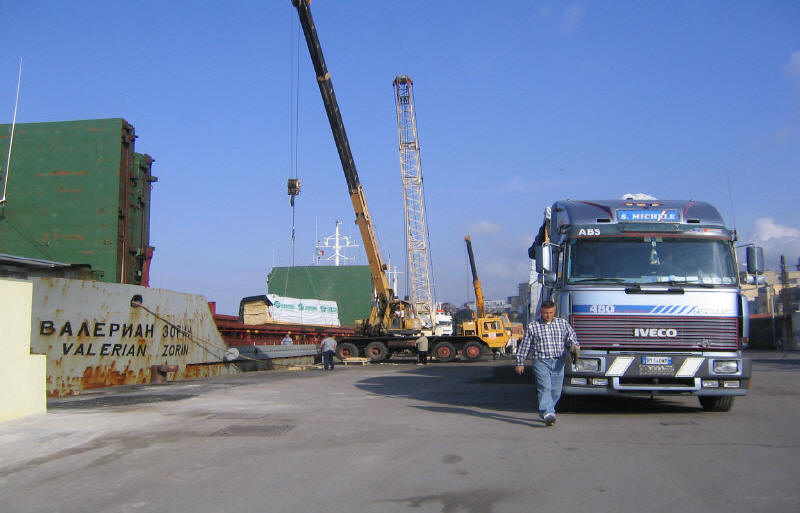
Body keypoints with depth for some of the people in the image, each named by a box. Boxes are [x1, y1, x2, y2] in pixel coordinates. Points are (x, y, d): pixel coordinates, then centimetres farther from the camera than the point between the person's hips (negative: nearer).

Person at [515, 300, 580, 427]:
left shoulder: (563, 324, 10)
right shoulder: (533, 326, 3)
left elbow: (572, 337, 13)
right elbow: (524, 346, 7)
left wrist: (574, 346, -10)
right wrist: (520, 363, 7)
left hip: (558, 363, 3)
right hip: (541, 362, -3)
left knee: (556, 391, 6)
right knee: (545, 388, -17)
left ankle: (543, 413, 22)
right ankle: (548, 414, -24)